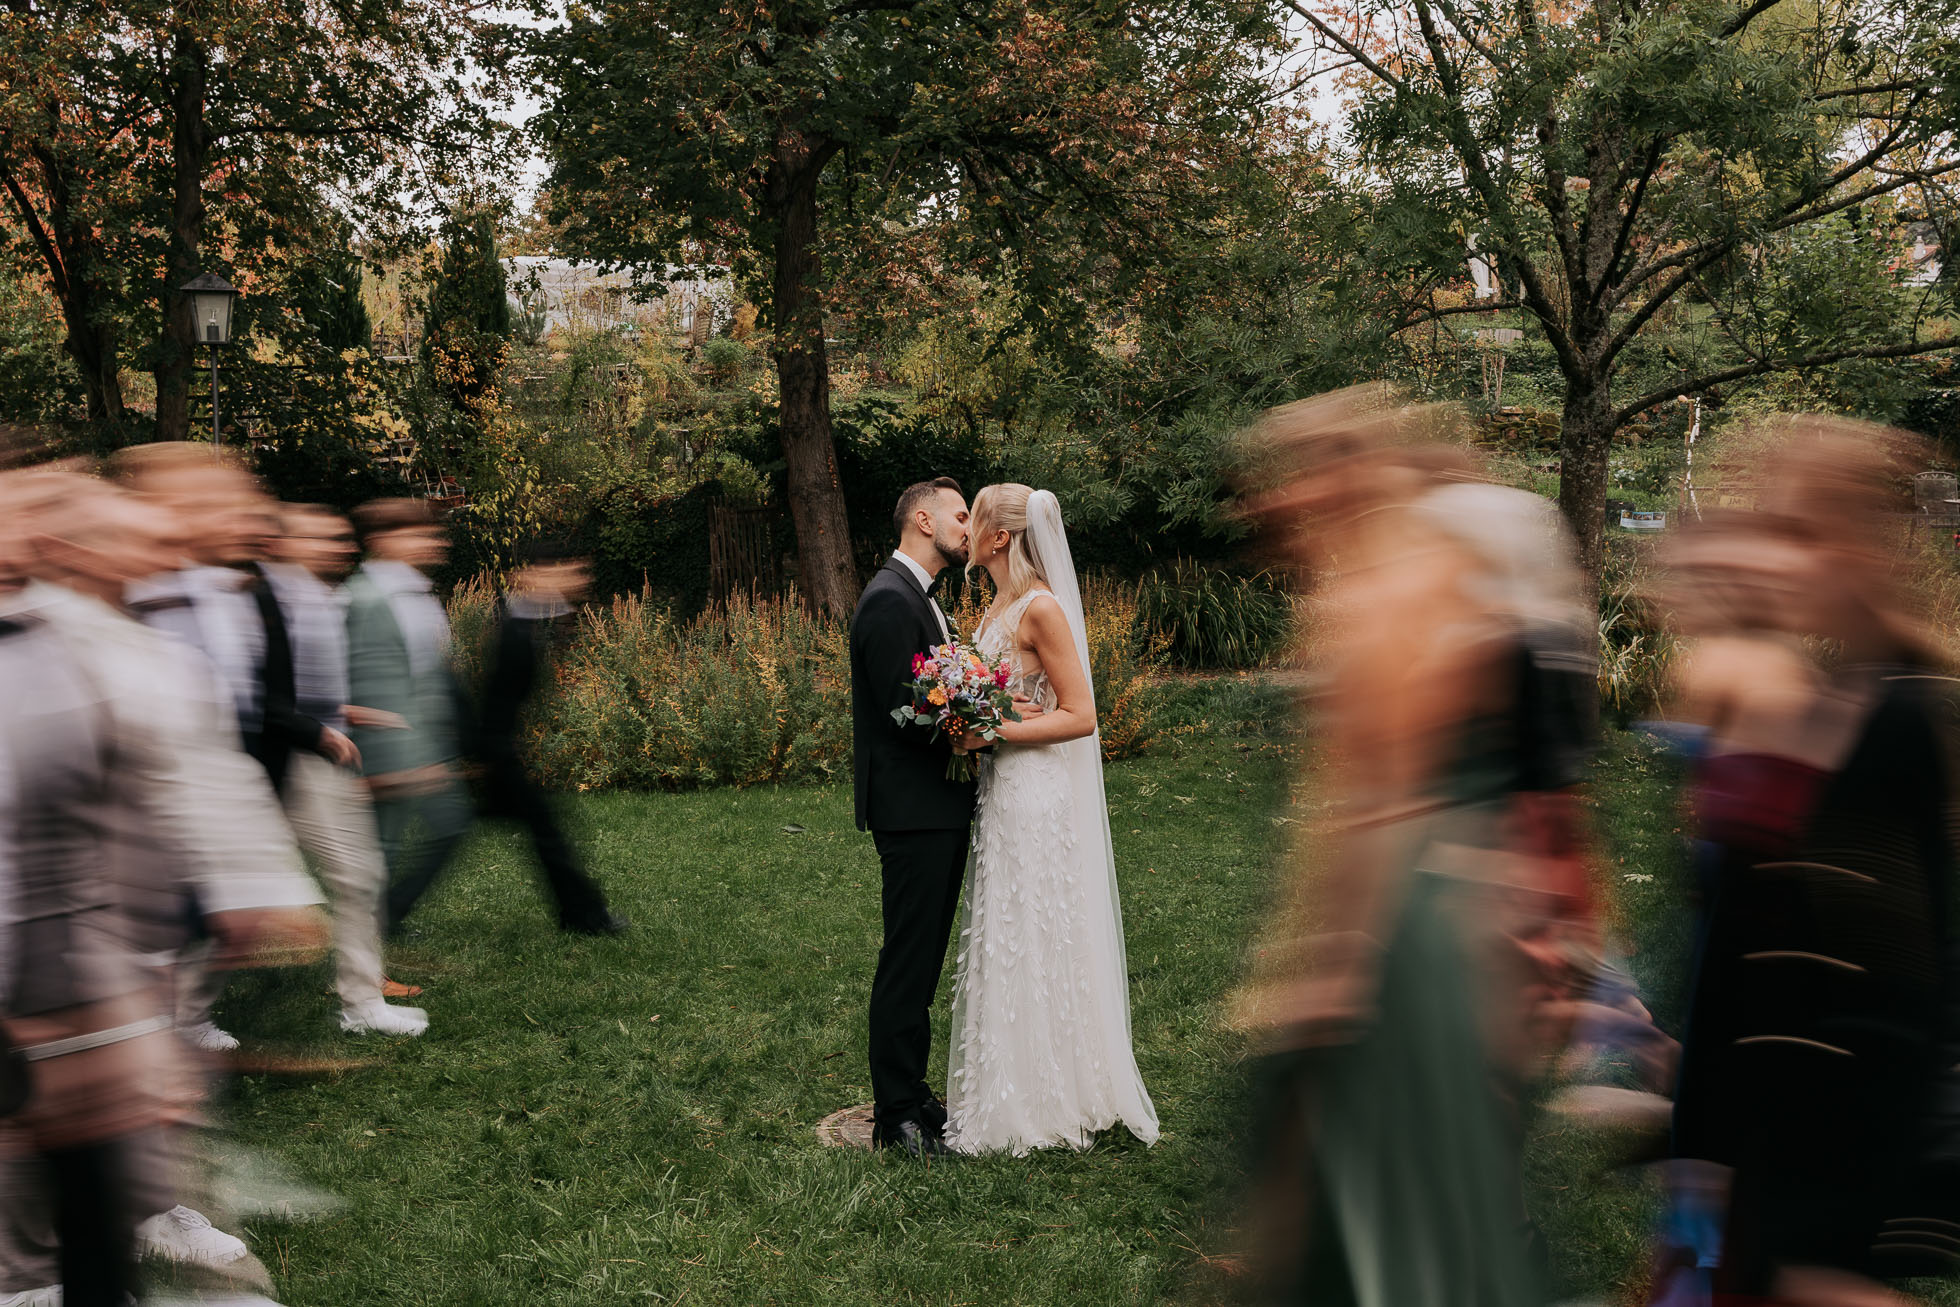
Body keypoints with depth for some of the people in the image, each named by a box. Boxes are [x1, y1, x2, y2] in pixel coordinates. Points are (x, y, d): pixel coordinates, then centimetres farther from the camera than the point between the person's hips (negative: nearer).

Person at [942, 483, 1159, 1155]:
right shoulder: (1000, 607, 11)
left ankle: (1045, 1104, 13)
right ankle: (1011, 1093, 24)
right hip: (1003, 792, 9)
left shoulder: (1041, 608, -16)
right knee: (1007, 943, 14)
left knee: (1031, 944, 0)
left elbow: (1080, 716, -18)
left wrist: (992, 732, -21)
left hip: (1037, 797, -9)